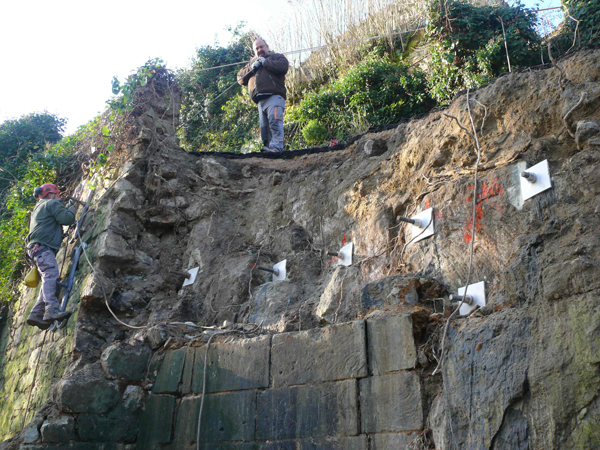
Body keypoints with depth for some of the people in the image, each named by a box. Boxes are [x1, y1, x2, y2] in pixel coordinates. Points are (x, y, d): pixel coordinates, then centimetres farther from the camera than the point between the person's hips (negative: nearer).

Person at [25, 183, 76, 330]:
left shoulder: (38, 208, 35)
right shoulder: (52, 203, 5)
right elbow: (66, 218, -9)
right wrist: (72, 209, 11)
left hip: (36, 247, 10)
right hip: (42, 246, -10)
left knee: (48, 279, 4)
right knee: (51, 274, -25)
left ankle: (36, 314, -3)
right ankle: (52, 310, -41)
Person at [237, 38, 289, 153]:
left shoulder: (277, 57, 17)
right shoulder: (253, 62, 33)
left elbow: (283, 67, -8)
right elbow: (240, 78, 21)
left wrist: (265, 62, 0)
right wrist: (251, 68, 4)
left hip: (274, 96, -6)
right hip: (261, 100, 6)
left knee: (274, 120, -24)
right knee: (264, 127, 0)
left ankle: (276, 147, -32)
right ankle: (268, 147, -1)